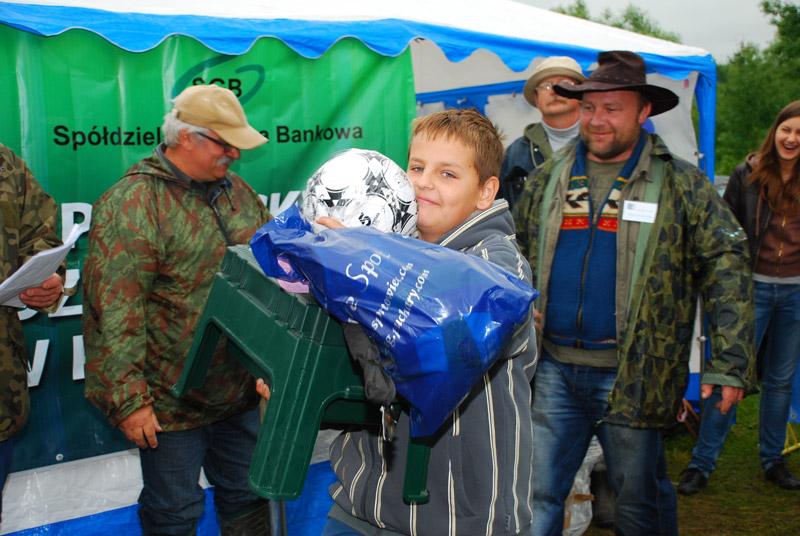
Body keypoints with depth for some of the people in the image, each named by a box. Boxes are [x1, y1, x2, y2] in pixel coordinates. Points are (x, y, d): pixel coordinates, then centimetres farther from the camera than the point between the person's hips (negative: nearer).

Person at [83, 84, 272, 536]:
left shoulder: (235, 190, 7)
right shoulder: (130, 206, -17)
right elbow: (113, 314, -20)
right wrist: (128, 400, -21)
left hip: (240, 392, 7)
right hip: (172, 404, -6)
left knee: (247, 498, 20)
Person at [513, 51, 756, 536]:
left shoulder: (681, 183, -1)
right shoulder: (547, 180, 9)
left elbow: (726, 264, -5)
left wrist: (729, 363, -12)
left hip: (633, 377, -2)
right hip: (553, 369, 3)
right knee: (536, 495, 9)